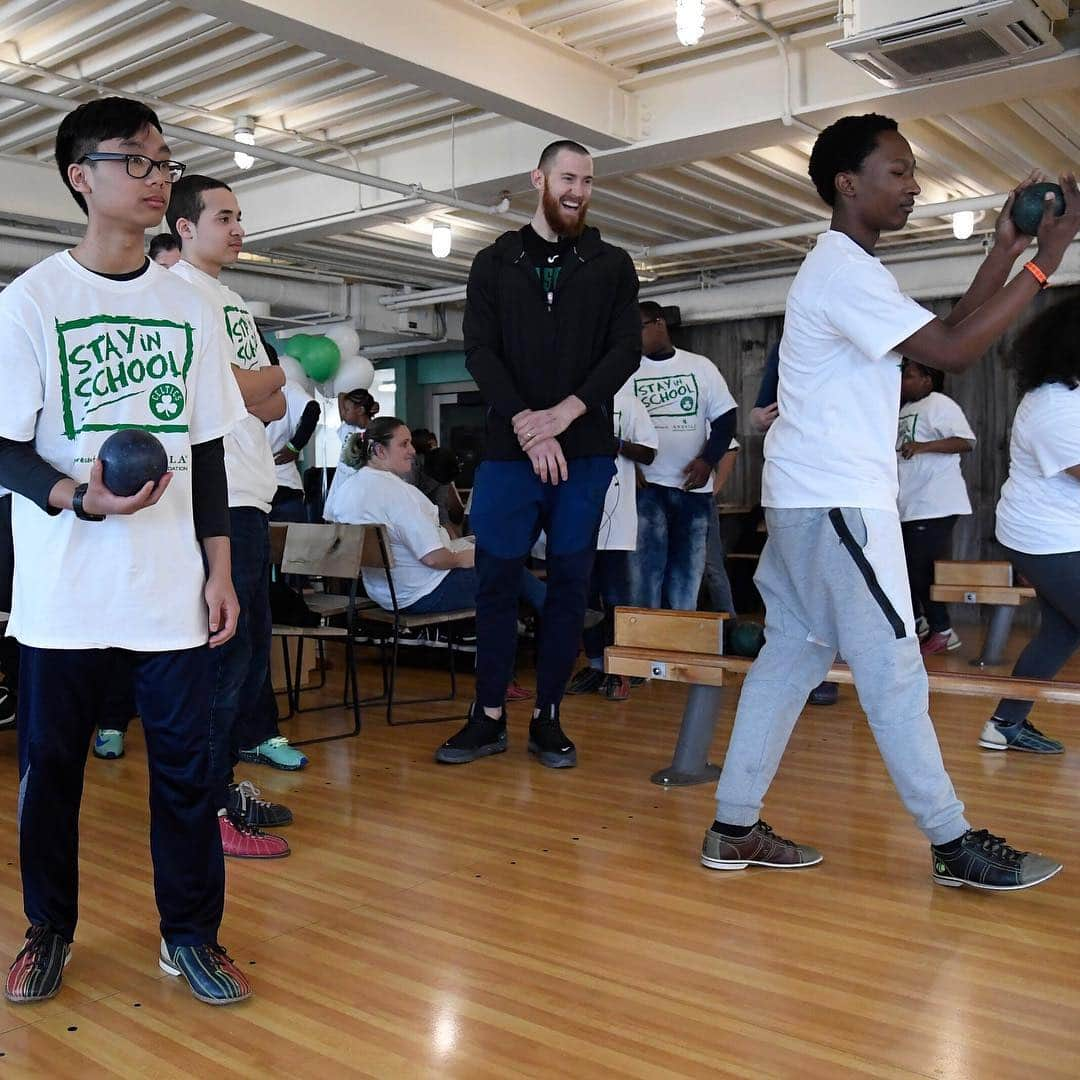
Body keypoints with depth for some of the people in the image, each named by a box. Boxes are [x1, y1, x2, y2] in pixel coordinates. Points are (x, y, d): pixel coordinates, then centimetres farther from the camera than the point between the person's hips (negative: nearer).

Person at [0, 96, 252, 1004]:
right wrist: (77, 499, -22)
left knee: (185, 758, 4)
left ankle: (191, 935, 19)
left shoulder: (191, 308, 9)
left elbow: (207, 451, 10)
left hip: (174, 582, 2)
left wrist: (219, 569, 6)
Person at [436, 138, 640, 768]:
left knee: (571, 584, 3)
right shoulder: (495, 264, 10)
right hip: (510, 453, 0)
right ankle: (490, 717, 14)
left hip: (585, 454, 0)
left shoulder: (613, 267, 10)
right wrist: (526, 424, -14)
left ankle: (548, 717, 15)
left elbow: (626, 350, -1)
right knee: (497, 580, 2)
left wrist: (563, 414, -15)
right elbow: (480, 352, -1)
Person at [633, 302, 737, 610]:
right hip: (646, 486, -1)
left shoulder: (700, 367, 9)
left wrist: (707, 460, -6)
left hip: (693, 487, 2)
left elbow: (726, 418, 8)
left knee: (687, 572, 4)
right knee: (647, 570, -9)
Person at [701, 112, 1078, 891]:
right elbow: (954, 353, -20)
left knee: (792, 657, 9)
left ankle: (735, 827, 13)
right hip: (835, 498, -10)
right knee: (892, 667, -3)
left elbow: (943, 336, 16)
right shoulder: (844, 272, -13)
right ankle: (953, 843, 8)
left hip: (814, 496, 10)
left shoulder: (850, 270, 20)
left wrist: (1005, 249, 10)